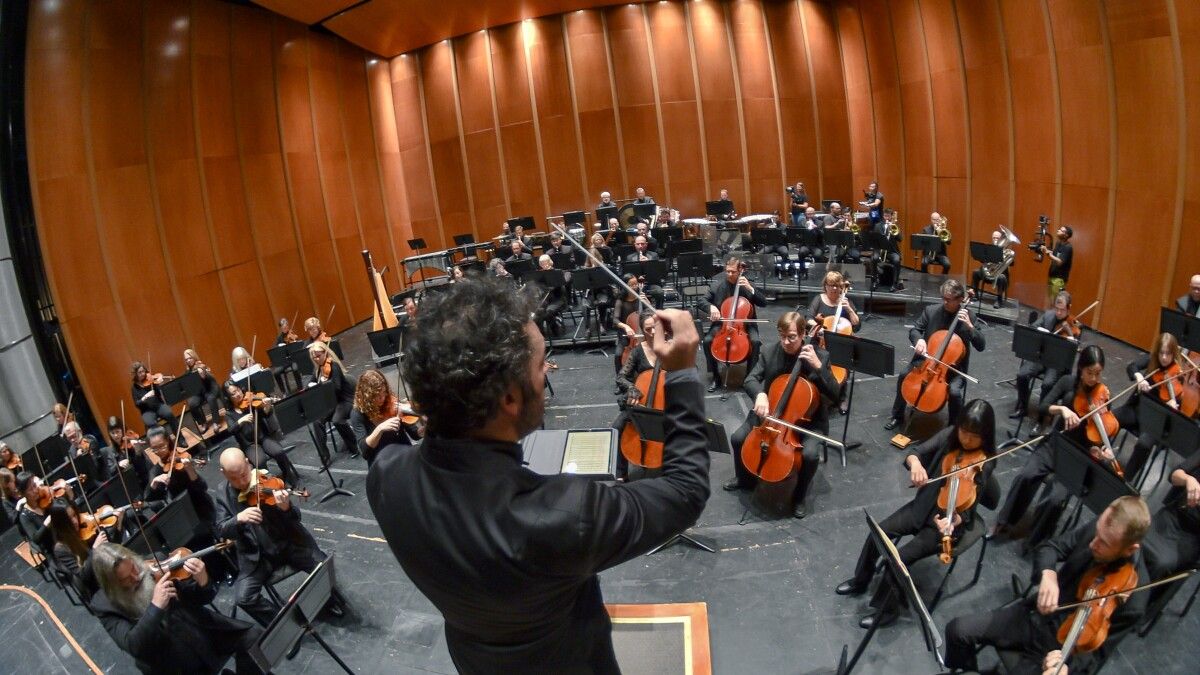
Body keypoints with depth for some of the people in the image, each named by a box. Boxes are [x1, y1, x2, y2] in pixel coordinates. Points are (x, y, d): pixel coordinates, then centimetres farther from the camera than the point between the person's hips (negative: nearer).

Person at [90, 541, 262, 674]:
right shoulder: (104, 605, -10)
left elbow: (201, 599, -3)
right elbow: (133, 646, -23)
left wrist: (203, 581, -27)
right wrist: (155, 606, -34)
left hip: (204, 633, 2)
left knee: (253, 637, -13)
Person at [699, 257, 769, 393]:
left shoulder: (747, 284, -2)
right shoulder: (717, 284, -2)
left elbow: (763, 303, -8)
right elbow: (702, 301, -1)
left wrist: (750, 288, -21)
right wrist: (711, 307, -23)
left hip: (745, 323, -1)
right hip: (722, 323, 1)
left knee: (755, 341, -27)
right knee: (707, 340, -23)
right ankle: (714, 376, -5)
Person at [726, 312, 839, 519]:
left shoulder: (819, 356, -16)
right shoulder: (770, 351, -8)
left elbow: (834, 395, -18)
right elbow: (750, 379, -9)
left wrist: (818, 367, -31)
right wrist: (760, 394, -32)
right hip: (771, 412, 3)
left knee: (810, 454, -27)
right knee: (738, 438, -10)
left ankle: (798, 497, 3)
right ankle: (745, 479, 20)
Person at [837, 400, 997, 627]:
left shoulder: (985, 463, -19)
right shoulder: (949, 436, -8)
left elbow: (968, 508, -22)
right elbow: (914, 453, -13)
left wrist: (953, 521, -43)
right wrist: (915, 463, -37)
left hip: (949, 520, -5)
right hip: (923, 506, 5)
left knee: (900, 557, -17)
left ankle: (886, 609, 5)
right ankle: (861, 580, 20)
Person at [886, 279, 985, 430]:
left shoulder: (967, 317, -8)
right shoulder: (931, 310, -2)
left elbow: (981, 346, -11)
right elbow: (914, 330, 5)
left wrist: (969, 326, -25)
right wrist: (919, 339, -18)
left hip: (954, 366, -2)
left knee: (954, 392, -28)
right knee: (904, 375, -20)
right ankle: (897, 415, 1)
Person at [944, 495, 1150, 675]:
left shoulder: (1132, 600, -25)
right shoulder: (1100, 530, -14)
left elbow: (1094, 649, -16)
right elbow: (1049, 547, -2)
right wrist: (1048, 574, -24)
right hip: (1036, 616, 5)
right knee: (958, 629, -5)